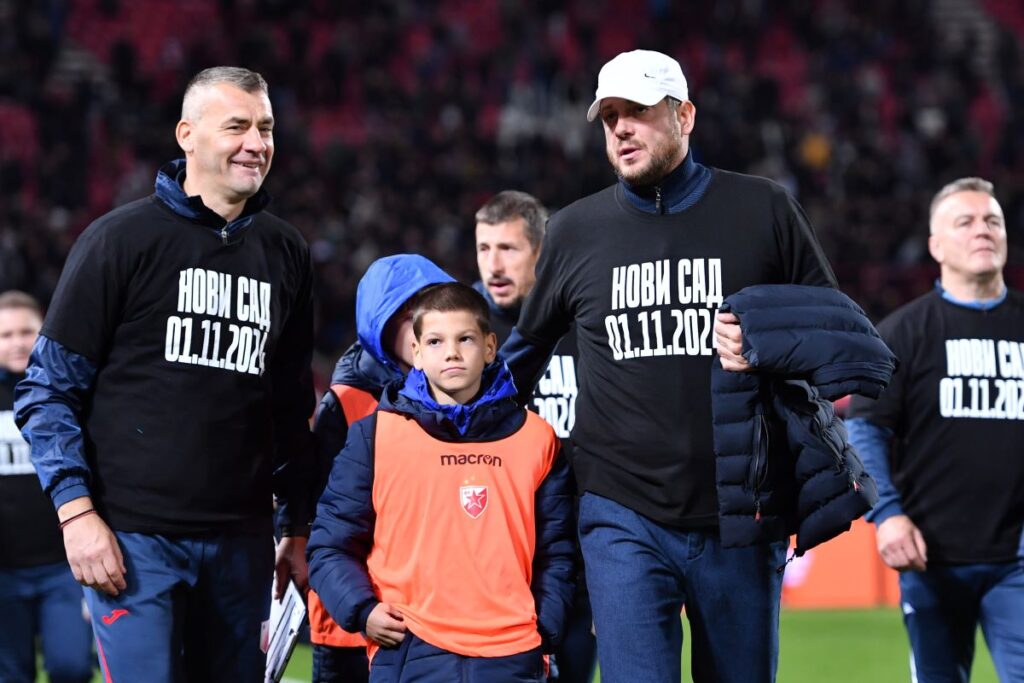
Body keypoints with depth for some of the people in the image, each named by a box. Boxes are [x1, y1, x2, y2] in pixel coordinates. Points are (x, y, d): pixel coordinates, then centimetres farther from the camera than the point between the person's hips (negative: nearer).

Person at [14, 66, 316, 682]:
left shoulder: (285, 253, 13)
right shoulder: (123, 239, -2)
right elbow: (50, 390, -3)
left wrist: (299, 528, 16)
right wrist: (76, 510, -12)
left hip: (241, 541, 5)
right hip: (133, 540, -5)